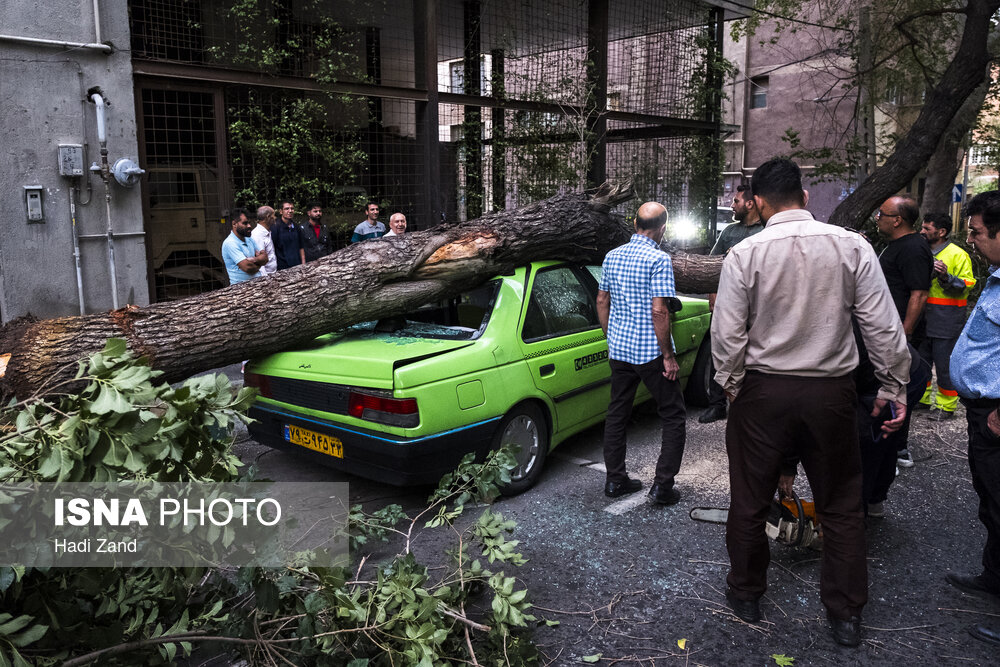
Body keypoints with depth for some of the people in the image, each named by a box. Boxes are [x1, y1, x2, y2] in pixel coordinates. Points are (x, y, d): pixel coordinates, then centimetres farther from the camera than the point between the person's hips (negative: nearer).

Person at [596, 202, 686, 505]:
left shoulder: (612, 256, 7)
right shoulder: (658, 259, -14)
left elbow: (602, 301, 12)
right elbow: (659, 312, -19)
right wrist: (669, 356, -13)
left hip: (619, 349, 7)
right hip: (651, 352, -6)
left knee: (616, 414, 15)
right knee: (673, 417, 6)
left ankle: (615, 479, 22)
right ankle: (663, 485, 4)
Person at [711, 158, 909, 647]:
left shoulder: (745, 254, -10)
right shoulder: (852, 246, -5)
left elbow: (728, 335, -9)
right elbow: (883, 328, -4)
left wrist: (731, 385, 6)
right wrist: (894, 388, 7)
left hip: (763, 391, -1)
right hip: (832, 390, 2)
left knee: (750, 500, 15)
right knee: (841, 506, 17)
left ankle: (745, 594, 32)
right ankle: (846, 614, 28)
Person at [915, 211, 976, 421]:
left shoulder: (958, 254, -7)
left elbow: (966, 286, -12)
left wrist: (945, 276, -25)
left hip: (946, 322, -7)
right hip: (923, 319, 7)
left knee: (944, 364, -2)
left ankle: (946, 406, 9)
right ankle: (922, 399, 26)